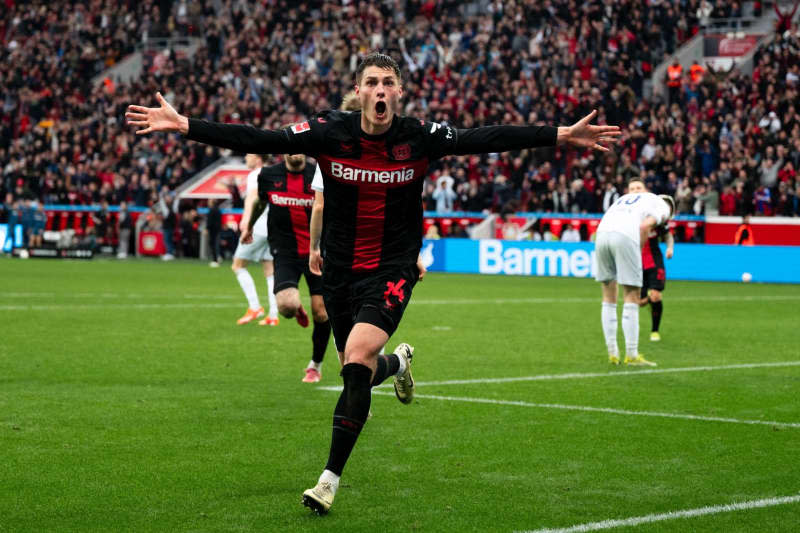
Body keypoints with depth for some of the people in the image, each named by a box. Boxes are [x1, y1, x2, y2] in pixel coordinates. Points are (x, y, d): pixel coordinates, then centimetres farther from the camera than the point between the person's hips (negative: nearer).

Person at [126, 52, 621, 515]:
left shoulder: (420, 137, -10)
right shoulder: (329, 132, -10)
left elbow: (487, 139, -11)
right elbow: (255, 140, -14)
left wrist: (561, 135, -16)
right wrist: (184, 125, -22)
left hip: (392, 269, -2)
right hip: (340, 269, 3)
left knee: (356, 362, -22)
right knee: (358, 371, 13)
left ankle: (331, 478, -10)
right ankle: (398, 361, 54)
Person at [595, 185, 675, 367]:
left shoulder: (628, 197, 36)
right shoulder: (663, 206, 16)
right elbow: (645, 225, -4)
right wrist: (639, 250, 4)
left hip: (602, 232, 6)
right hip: (625, 236, -6)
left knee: (609, 299, 14)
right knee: (631, 297, 2)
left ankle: (612, 353, 15)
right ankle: (631, 355, 2)